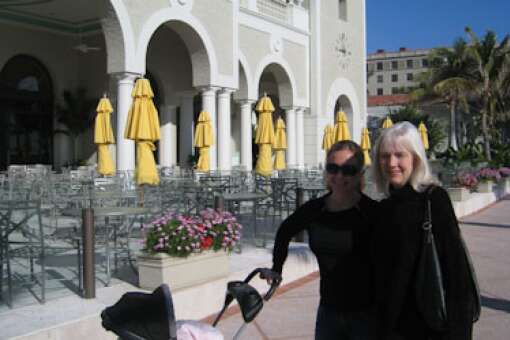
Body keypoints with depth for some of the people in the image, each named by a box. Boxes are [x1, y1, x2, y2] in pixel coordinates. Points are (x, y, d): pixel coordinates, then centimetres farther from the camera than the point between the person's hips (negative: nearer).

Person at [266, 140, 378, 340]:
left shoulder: (373, 213, -14)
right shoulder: (314, 209, -1)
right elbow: (285, 231, 18)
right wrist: (276, 268, 17)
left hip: (366, 315, -4)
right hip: (329, 311, 4)